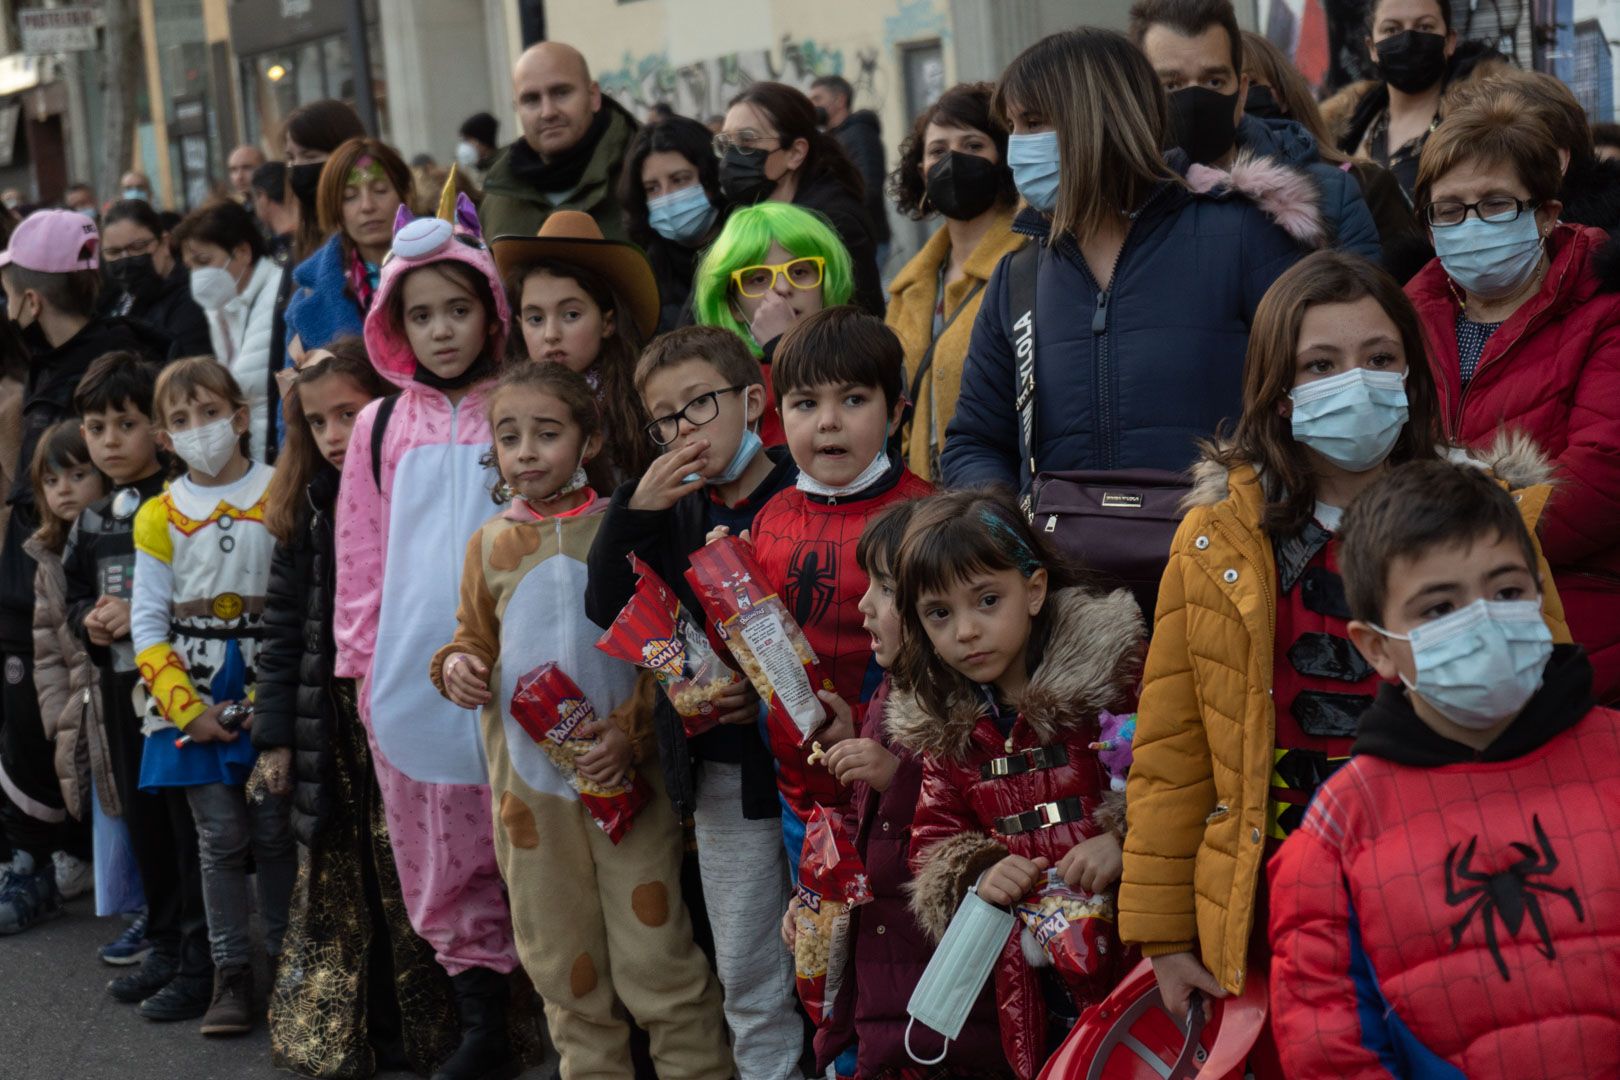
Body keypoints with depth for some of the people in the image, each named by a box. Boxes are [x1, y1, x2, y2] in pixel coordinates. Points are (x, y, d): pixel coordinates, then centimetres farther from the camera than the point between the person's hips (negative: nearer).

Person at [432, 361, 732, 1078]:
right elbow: (477, 637, 17)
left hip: (625, 772, -4)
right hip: (528, 780, 4)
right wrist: (458, 666, -5)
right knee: (560, 960, 13)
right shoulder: (491, 542, 7)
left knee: (654, 952, -3)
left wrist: (632, 730, -16)